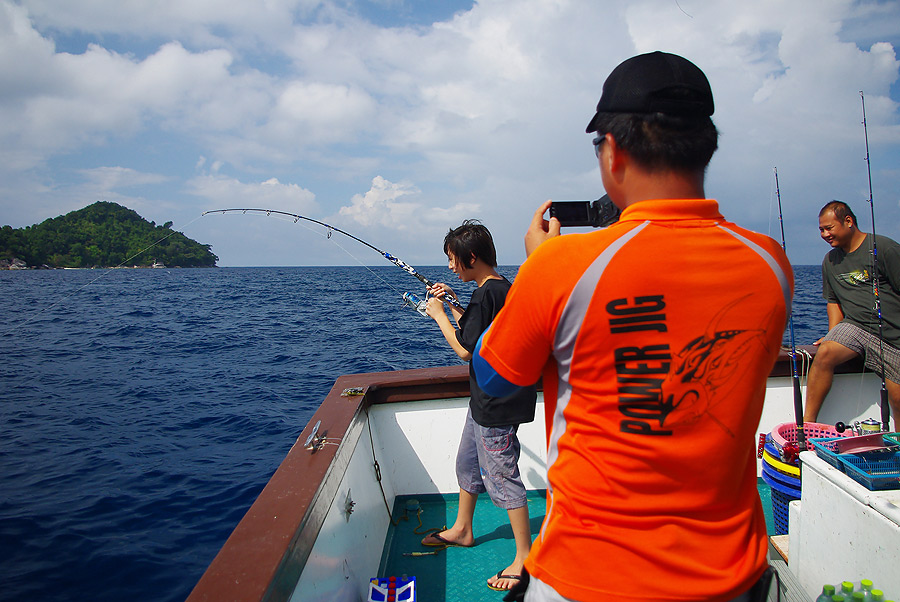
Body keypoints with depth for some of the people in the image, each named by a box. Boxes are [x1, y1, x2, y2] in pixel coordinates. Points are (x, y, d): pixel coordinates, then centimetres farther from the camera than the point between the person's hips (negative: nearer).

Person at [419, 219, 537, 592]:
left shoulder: (486, 294, -21)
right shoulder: (503, 288, 10)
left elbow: (466, 350, -20)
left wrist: (438, 313, -9)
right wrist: (453, 305, 12)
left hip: (496, 406, -11)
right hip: (486, 399, 11)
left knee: (501, 477, -1)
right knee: (468, 463, 22)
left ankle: (524, 558, 12)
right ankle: (462, 530, 40)